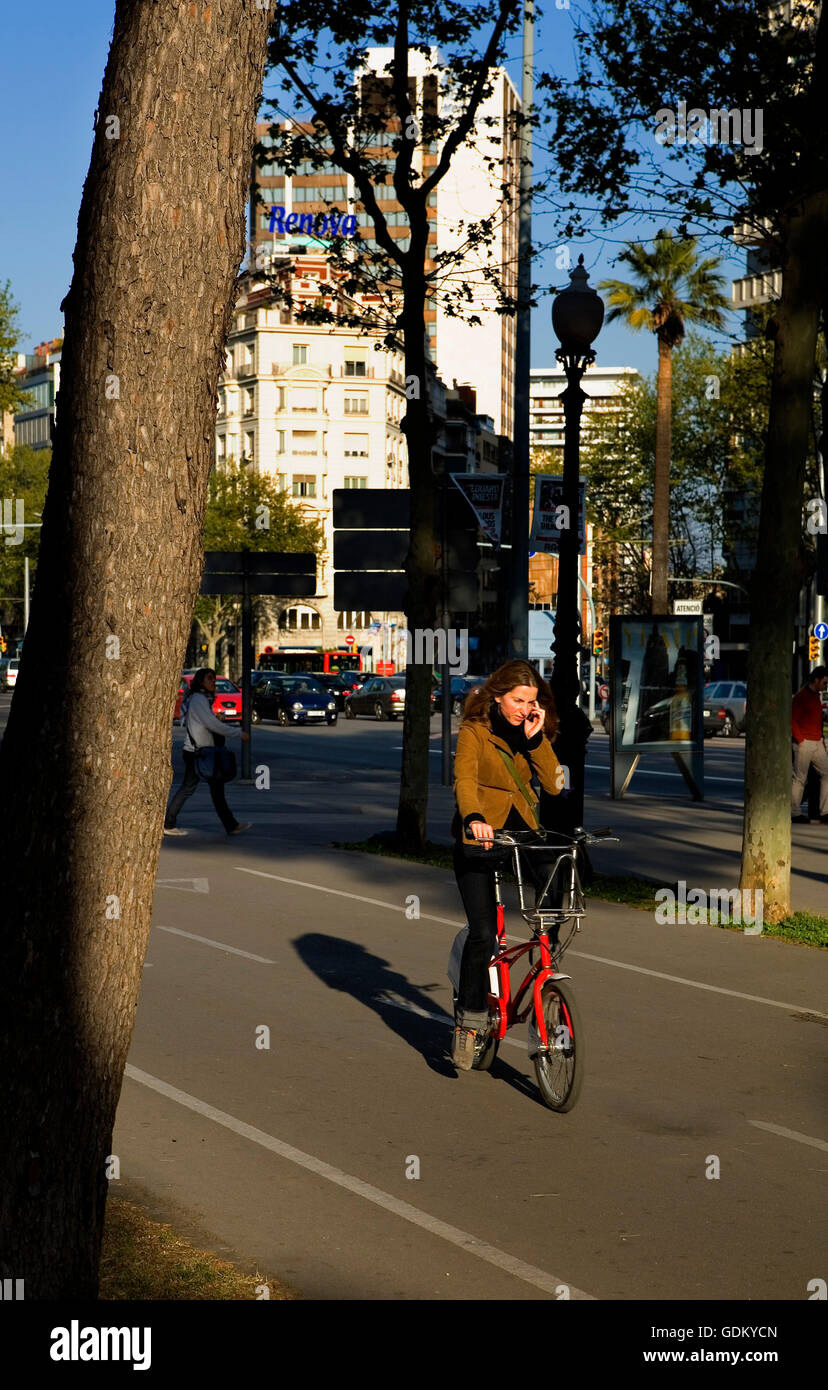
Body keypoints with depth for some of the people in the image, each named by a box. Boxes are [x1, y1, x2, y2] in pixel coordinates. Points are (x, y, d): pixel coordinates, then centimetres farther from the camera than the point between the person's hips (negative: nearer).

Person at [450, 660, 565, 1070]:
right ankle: (468, 1022, 2)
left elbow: (553, 784, -4)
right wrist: (474, 818, -45)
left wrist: (536, 738, -15)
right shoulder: (474, 731, -8)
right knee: (483, 934, -13)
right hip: (479, 838, -4)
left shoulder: (531, 732, 7)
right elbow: (465, 779, -26)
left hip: (523, 832, 4)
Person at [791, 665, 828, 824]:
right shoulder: (801, 697, -12)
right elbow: (792, 720, -15)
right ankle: (794, 813, 6)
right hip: (804, 744, -9)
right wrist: (800, 741, -15)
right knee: (800, 779, -2)